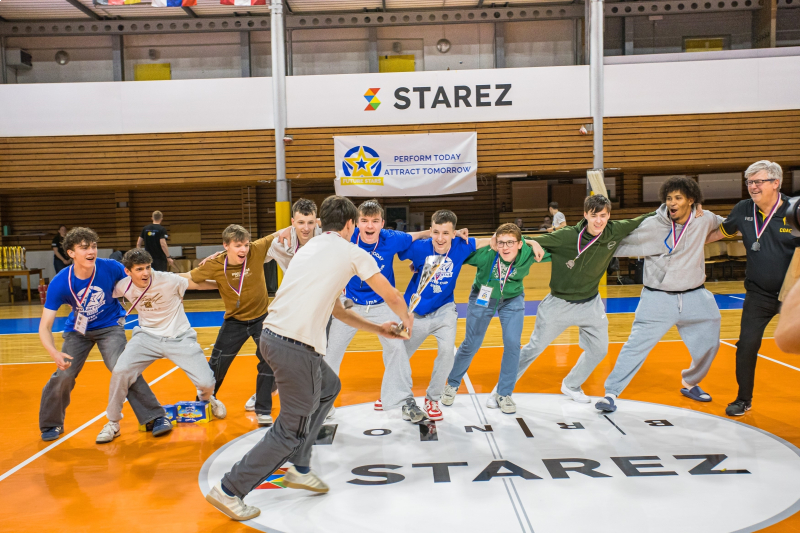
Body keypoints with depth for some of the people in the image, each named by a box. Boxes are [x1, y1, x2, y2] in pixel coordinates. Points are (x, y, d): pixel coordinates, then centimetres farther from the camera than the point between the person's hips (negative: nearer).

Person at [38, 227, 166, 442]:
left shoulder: (110, 268, -24)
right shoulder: (59, 284, -24)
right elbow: (44, 327, -23)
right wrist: (54, 352, -41)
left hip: (109, 326, -1)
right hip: (77, 330, 2)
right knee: (63, 375, -6)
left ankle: (156, 418, -11)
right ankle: (51, 425, 23)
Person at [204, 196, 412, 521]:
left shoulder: (309, 249, 23)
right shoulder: (353, 253, 1)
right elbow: (391, 297, 10)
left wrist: (379, 329, 33)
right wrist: (405, 319, 32)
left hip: (272, 334, 9)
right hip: (296, 347, -9)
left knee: (329, 387, 27)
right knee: (292, 429, 5)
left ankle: (299, 468, 31)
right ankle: (229, 490, 12)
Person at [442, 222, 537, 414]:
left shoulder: (528, 254, -27)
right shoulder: (485, 254, -34)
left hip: (513, 300, 2)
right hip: (483, 298, -1)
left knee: (512, 344, -9)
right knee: (471, 344, 6)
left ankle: (504, 394, 11)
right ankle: (452, 384, 31)